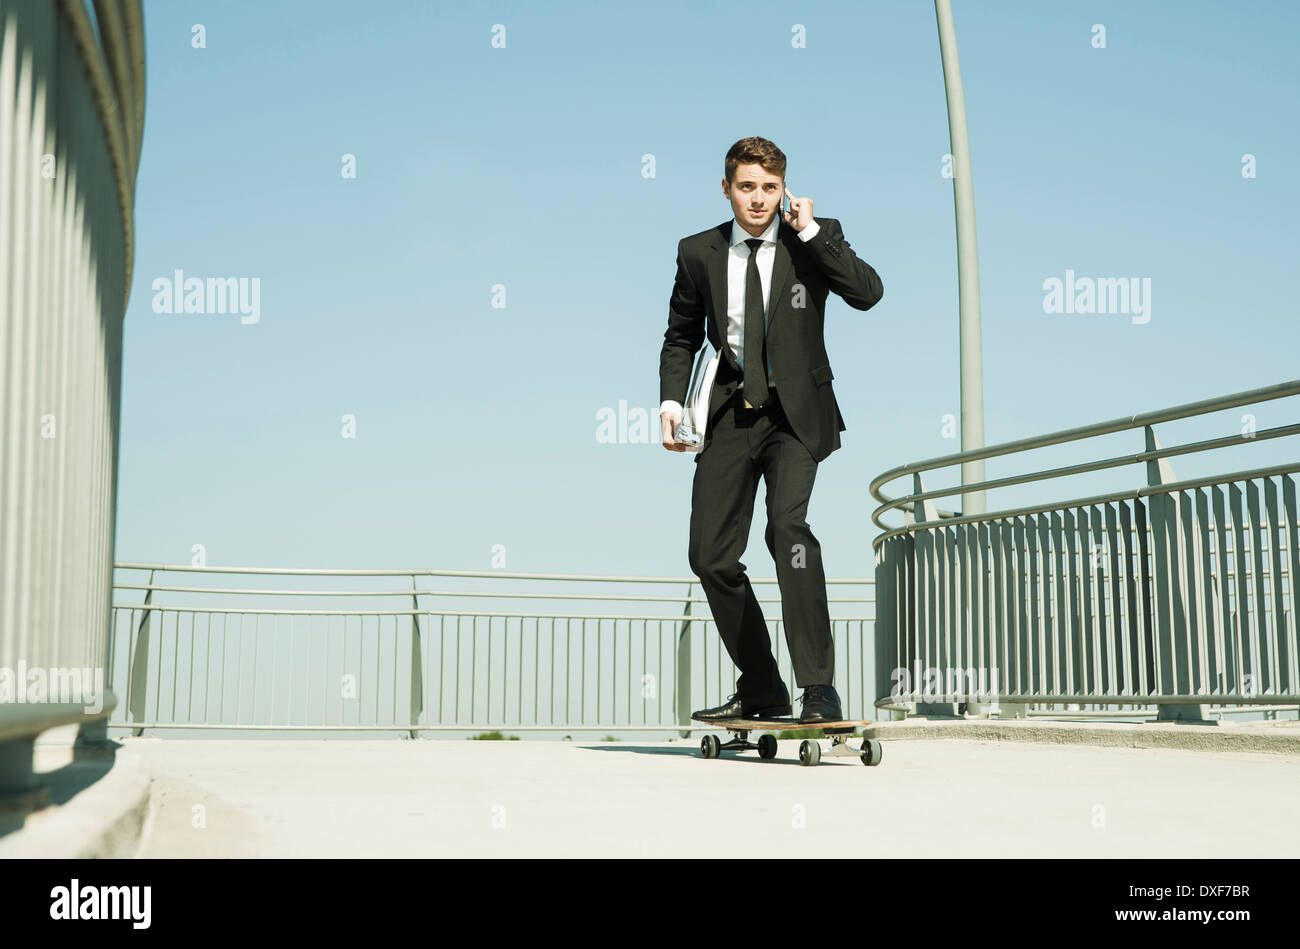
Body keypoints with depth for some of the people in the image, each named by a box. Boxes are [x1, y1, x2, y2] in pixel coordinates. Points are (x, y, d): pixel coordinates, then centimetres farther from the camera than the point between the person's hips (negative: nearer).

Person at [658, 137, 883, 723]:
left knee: (787, 523, -27)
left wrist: (810, 231, -19)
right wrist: (672, 401, 1)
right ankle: (761, 691, 19)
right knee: (711, 556, 1)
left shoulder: (815, 238, -2)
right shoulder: (699, 253, 4)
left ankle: (818, 688, -20)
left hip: (795, 412, -3)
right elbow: (681, 337, 16)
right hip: (730, 413, 4)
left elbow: (868, 293, -19)